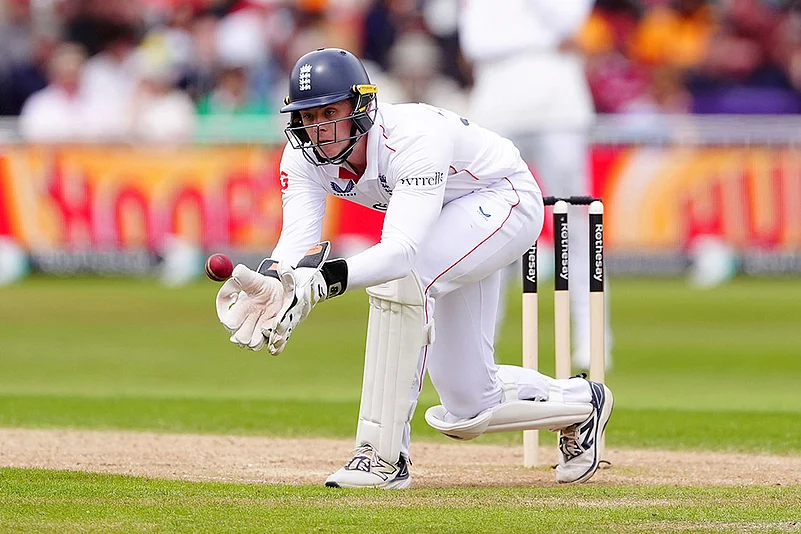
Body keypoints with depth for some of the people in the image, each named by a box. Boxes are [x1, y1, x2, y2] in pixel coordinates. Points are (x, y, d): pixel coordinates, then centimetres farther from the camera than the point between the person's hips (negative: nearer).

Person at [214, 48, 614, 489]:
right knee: (466, 408, 3)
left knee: (399, 277, -36)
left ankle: (384, 456, -29)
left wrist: (326, 278, -67)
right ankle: (577, 402, 34)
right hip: (446, 224, 7)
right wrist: (270, 284, -54)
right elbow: (296, 242, -32)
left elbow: (401, 251, -51)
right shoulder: (304, 157, -20)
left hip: (505, 200, -7)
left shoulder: (413, 138, -40)